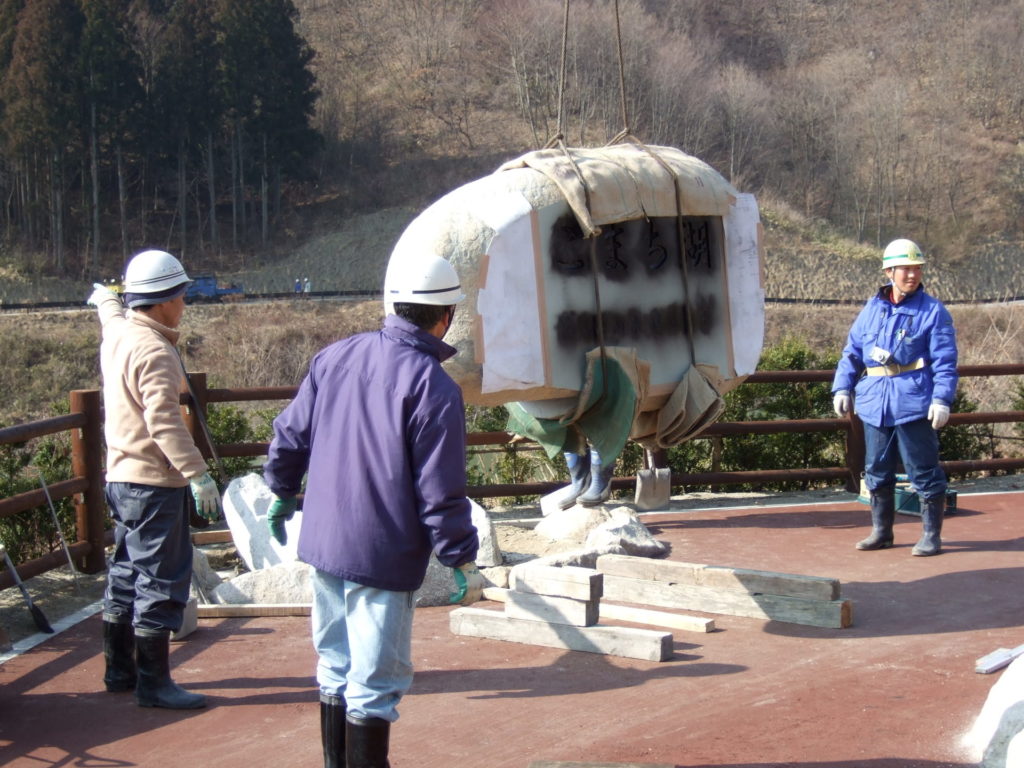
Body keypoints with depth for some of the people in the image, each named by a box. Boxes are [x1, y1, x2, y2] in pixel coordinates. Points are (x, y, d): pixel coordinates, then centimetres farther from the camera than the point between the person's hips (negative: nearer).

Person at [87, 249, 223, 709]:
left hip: (121, 477, 10)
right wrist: (198, 475, -27)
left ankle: (119, 670, 27)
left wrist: (106, 299, 58)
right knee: (161, 581, -5)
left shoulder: (117, 334, 9)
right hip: (153, 483, -10)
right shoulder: (153, 350, -19)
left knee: (127, 575, 18)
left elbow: (113, 315, 36)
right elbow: (164, 422, -26)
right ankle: (153, 682, -1)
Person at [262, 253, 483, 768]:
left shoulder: (334, 357, 3)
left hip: (322, 543, 7)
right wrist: (463, 562, -6)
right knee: (375, 683, 3)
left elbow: (289, 436, 11)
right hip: (384, 557, -7)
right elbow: (440, 493, -16)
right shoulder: (433, 388, -16)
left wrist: (282, 494, 27)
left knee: (335, 666, 20)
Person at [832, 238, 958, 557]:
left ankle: (931, 535, 10)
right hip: (875, 404, 5)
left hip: (914, 405, -5)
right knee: (877, 471, 12)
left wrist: (942, 399, -16)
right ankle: (881, 531, 25)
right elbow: (852, 352, 15)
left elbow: (944, 361, -6)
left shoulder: (933, 312, -3)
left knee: (923, 471, 1)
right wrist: (842, 387, 7)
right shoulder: (871, 310, 10)